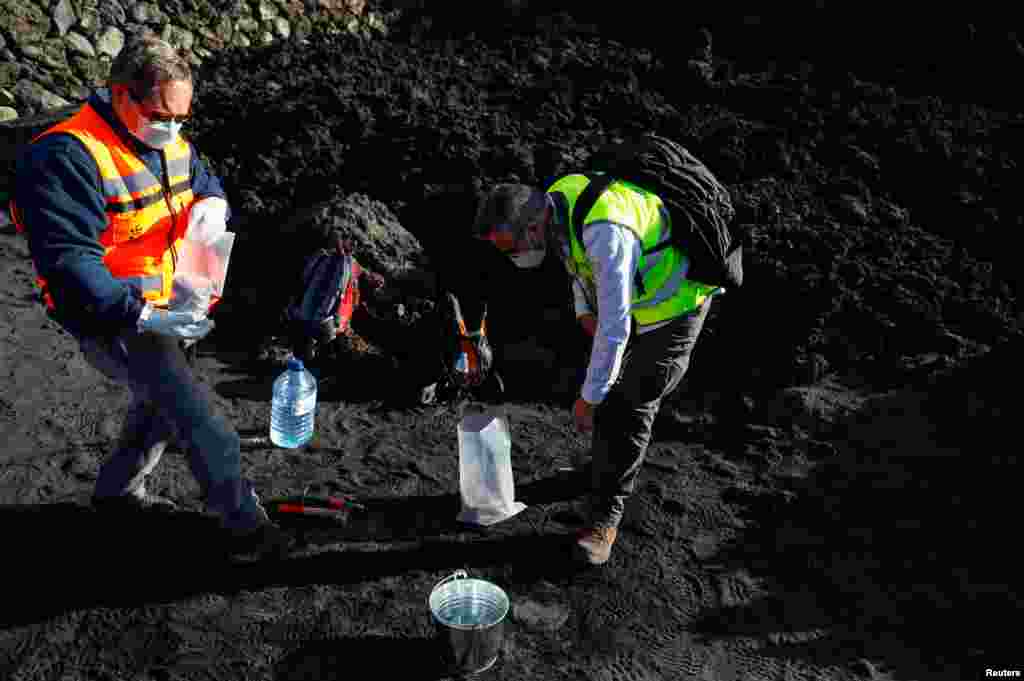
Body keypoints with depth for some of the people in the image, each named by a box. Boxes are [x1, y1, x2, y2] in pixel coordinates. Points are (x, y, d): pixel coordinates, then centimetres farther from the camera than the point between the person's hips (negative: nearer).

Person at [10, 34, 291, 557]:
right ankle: (244, 523, -6)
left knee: (161, 402, 22)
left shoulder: (168, 141, 3)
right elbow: (69, 261, -29)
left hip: (165, 306, 9)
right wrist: (141, 315, -39)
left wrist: (212, 205, -8)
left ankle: (116, 490, 46)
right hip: (110, 316, -9)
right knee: (192, 411, -16)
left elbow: (206, 183, 19)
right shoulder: (68, 157, -23)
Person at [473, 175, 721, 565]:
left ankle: (604, 517, 1)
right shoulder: (556, 200, -10)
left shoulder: (605, 233, -38)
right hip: (634, 295, 9)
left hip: (673, 302, -8)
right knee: (612, 386, 18)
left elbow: (614, 327, -35)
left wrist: (588, 397, -26)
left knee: (630, 406, -10)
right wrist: (584, 312, -2)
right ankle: (611, 464, 42)